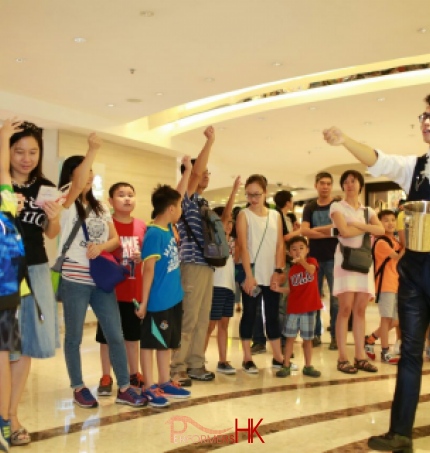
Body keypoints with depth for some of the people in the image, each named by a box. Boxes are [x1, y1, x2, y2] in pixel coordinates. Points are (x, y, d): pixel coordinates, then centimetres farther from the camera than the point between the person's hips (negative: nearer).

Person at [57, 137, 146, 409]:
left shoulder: (101, 207, 14)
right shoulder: (66, 204, -3)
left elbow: (116, 240, 11)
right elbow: (78, 182, -24)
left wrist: (101, 246, -10)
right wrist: (94, 149, -21)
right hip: (74, 281, -5)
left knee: (116, 335, 5)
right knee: (74, 336, 7)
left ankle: (124, 388, 14)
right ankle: (78, 388, 22)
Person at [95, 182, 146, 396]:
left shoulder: (141, 226, 4)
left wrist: (141, 257, -7)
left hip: (134, 290, 4)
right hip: (111, 290, -4)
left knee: (133, 334, 16)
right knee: (107, 336, 8)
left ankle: (134, 373, 31)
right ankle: (106, 378, 21)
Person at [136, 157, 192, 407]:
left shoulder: (169, 228, 6)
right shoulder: (154, 234, -18)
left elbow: (178, 196, 17)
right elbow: (149, 269, -19)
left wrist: (188, 169, 20)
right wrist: (144, 302, -18)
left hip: (173, 298, 9)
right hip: (157, 301, -9)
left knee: (167, 342, 16)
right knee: (150, 342, 3)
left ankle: (165, 382, 27)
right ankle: (150, 387, 11)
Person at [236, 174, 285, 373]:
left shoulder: (275, 215, 9)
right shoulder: (244, 215, -1)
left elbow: (280, 245, 5)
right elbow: (243, 246, -9)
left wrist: (278, 271, -5)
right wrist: (249, 275, -16)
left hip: (271, 275, 3)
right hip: (252, 274, -3)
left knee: (273, 315, 10)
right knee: (249, 314, 3)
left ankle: (278, 357, 19)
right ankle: (247, 358, 11)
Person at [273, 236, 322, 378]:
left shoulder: (311, 261, -3)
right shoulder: (292, 270, 5)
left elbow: (311, 270, -28)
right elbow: (291, 290, 11)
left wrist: (302, 261, -48)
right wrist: (279, 289, -8)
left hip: (309, 308, -2)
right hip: (293, 309, 2)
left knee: (307, 339, 8)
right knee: (290, 337, 4)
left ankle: (308, 366, 18)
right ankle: (286, 366, 10)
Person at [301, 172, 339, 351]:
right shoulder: (309, 207, 9)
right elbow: (304, 231, -6)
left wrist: (316, 229, -11)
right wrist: (329, 232, -13)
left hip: (333, 258, -3)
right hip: (314, 258, 3)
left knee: (335, 298, -1)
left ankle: (335, 336, 7)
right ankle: (315, 334, 17)